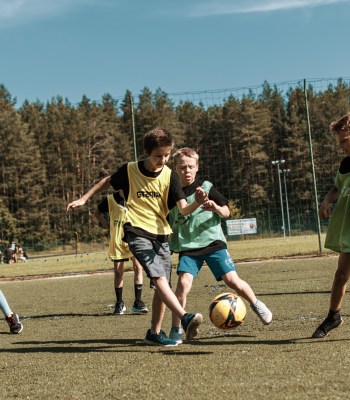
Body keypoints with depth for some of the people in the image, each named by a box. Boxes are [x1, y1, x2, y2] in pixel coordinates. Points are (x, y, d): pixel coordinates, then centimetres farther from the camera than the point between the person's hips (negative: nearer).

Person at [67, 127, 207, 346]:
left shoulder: (170, 176, -3)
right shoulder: (130, 170, -5)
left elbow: (183, 209, -11)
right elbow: (107, 181, 15)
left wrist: (197, 204, -34)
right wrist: (83, 199, 16)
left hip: (161, 234, 4)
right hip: (137, 232, -4)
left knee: (163, 284, 5)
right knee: (159, 277, -23)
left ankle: (155, 332, 18)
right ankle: (185, 318, -37)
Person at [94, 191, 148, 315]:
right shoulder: (110, 200, -1)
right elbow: (97, 213, 15)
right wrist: (106, 224, 0)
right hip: (117, 241, 1)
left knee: (138, 267, -13)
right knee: (118, 272, 4)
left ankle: (138, 303, -5)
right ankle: (119, 303, 19)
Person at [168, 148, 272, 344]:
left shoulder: (206, 187, -1)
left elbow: (226, 212, 3)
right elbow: (167, 223, 16)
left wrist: (216, 208, -18)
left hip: (212, 242, -1)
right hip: (188, 247, 1)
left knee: (232, 279, -9)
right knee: (183, 283, -19)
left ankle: (256, 304, 20)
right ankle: (176, 329, -6)